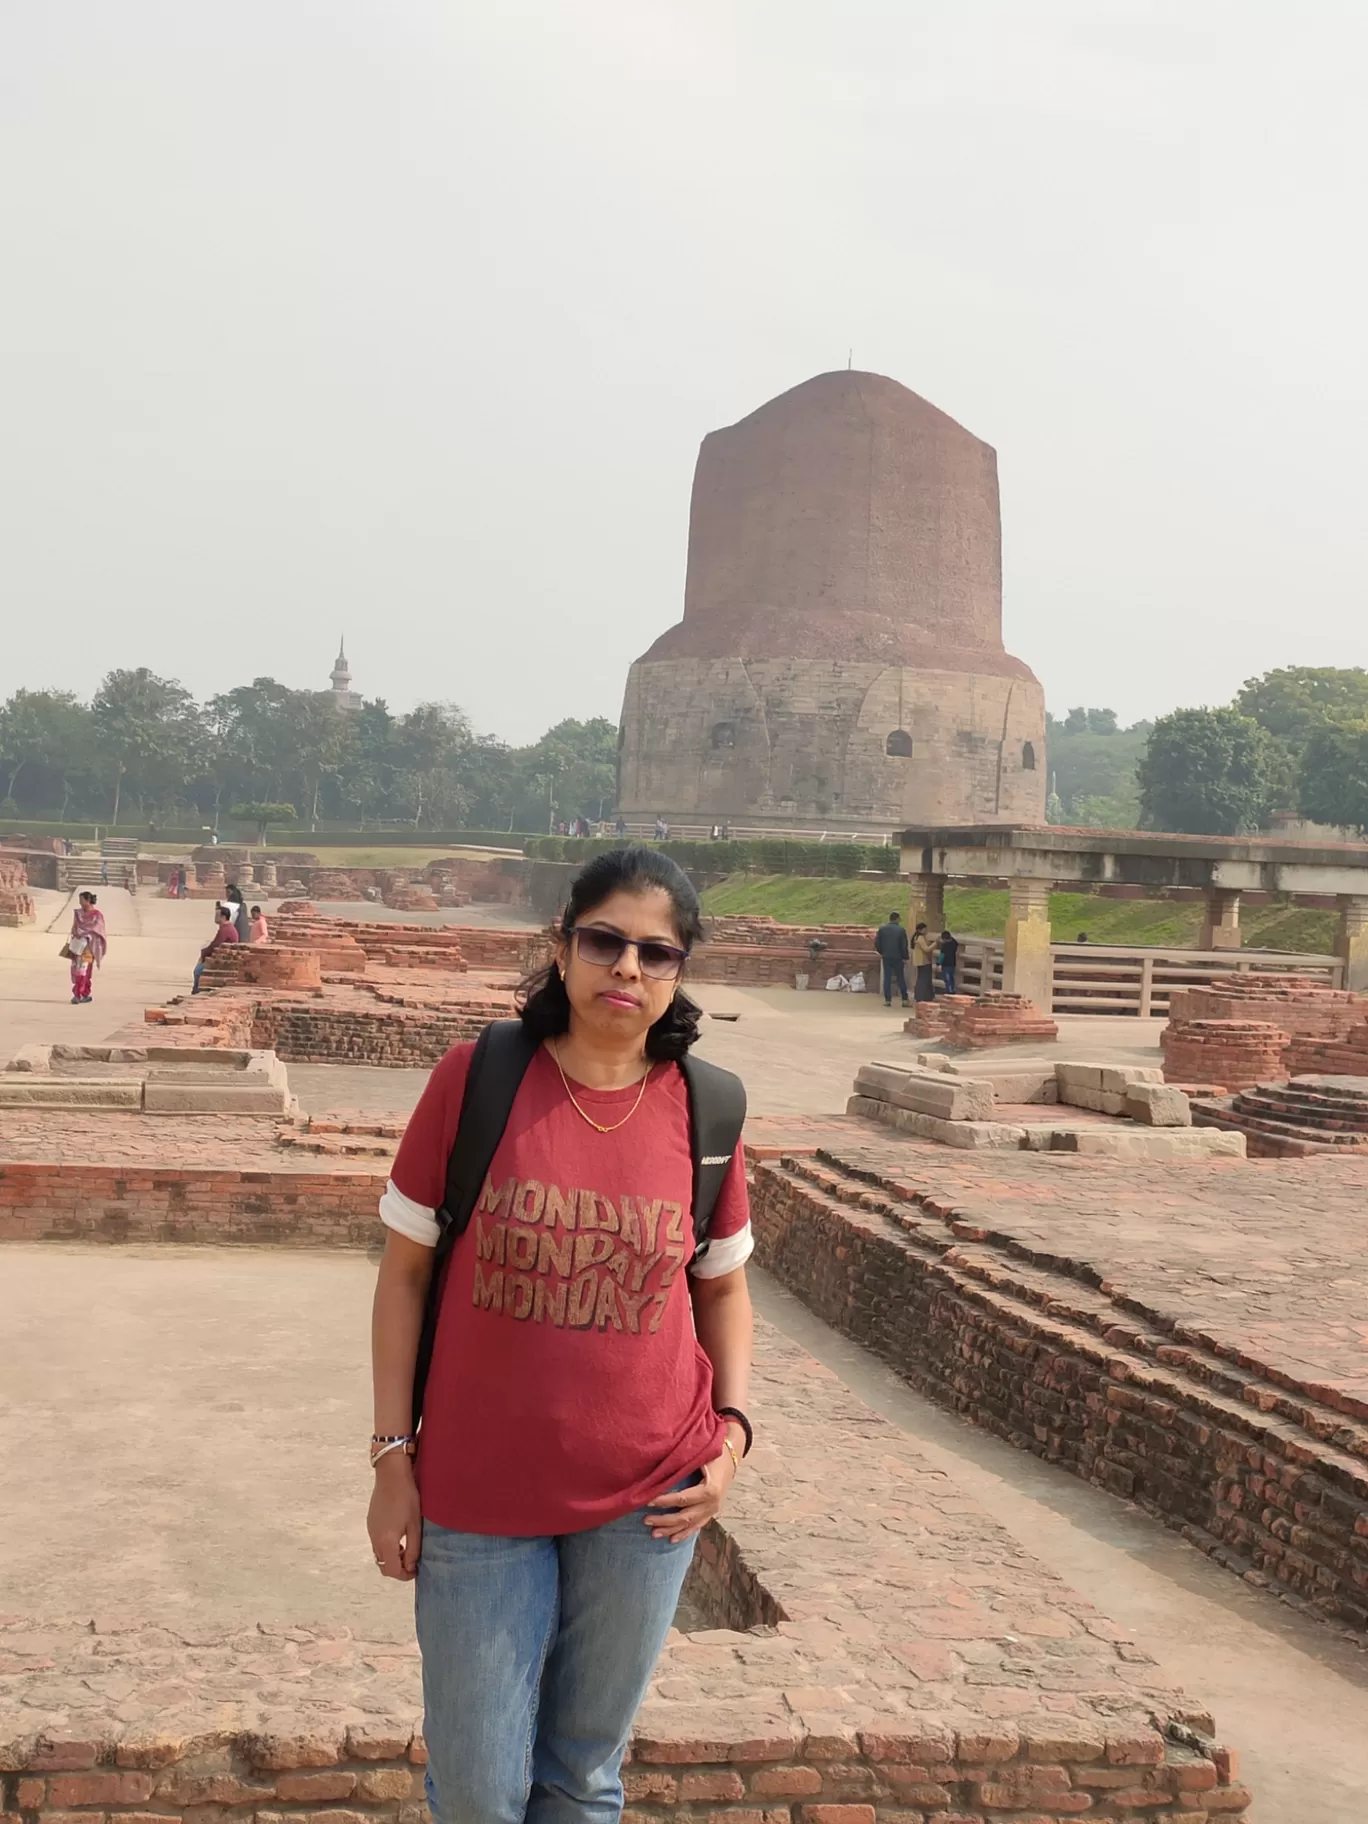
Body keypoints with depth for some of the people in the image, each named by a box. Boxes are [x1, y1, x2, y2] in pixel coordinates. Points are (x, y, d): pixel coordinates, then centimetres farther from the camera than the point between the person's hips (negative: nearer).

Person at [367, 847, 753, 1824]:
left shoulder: (702, 1109, -5)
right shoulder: (474, 1078, -9)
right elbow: (406, 1270, -3)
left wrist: (732, 1431, -3)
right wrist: (393, 1457, -3)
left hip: (645, 1499, 1)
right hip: (477, 1492, -1)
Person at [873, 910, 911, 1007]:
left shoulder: (882, 929, -1)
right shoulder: (901, 930, -7)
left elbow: (877, 943, -1)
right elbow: (904, 945, -7)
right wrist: (905, 957, 1)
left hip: (886, 957, 2)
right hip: (898, 958, -2)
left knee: (887, 979, 5)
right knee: (900, 978, 5)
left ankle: (887, 1000, 1)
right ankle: (904, 1000, 5)